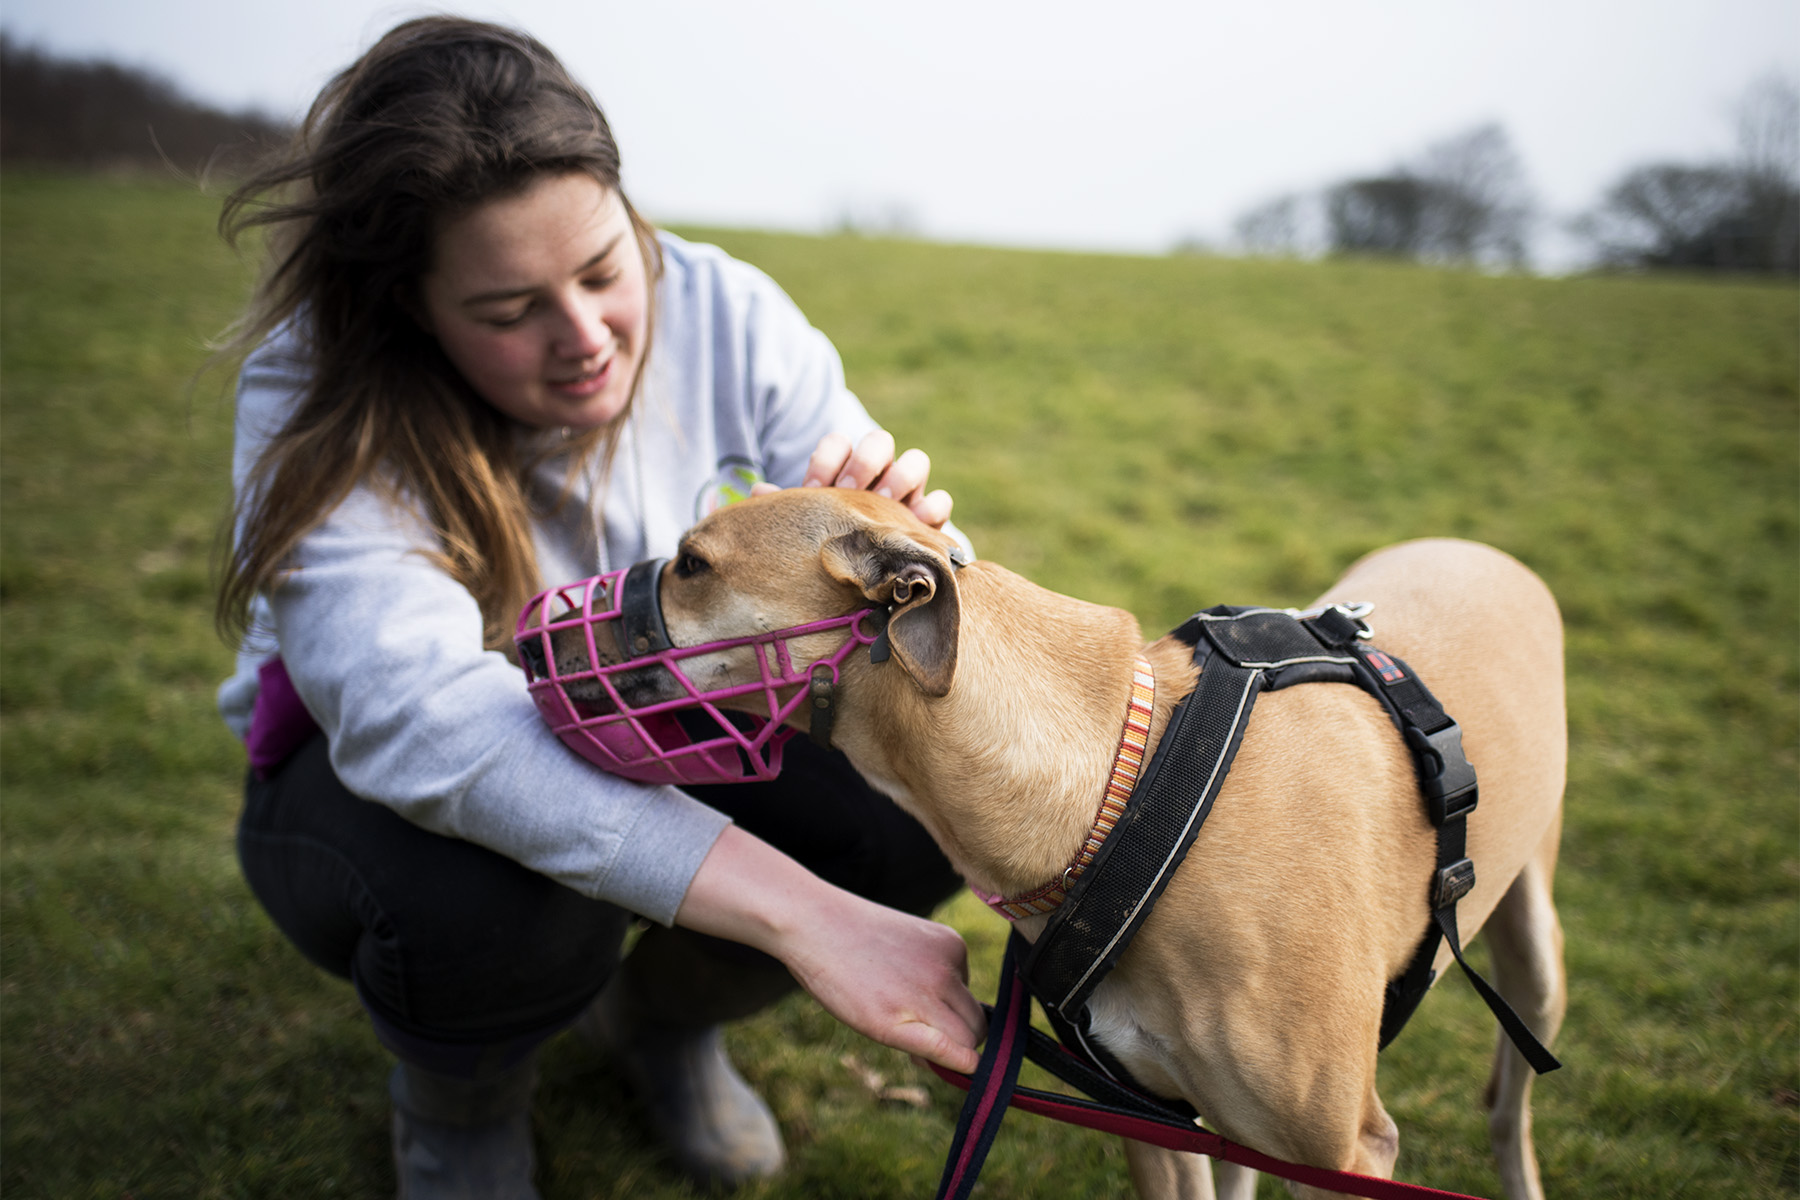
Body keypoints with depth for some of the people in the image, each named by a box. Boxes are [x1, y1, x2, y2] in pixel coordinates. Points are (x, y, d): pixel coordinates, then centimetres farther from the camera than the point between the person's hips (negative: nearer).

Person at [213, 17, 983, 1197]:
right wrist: (798, 912, -54)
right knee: (487, 907, -37)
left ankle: (661, 1011, 11)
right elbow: (418, 711, -45)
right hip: (387, 767, -3)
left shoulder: (725, 316, -20)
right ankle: (459, 1094, 4)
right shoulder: (316, 399, -29)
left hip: (663, 732, 3)